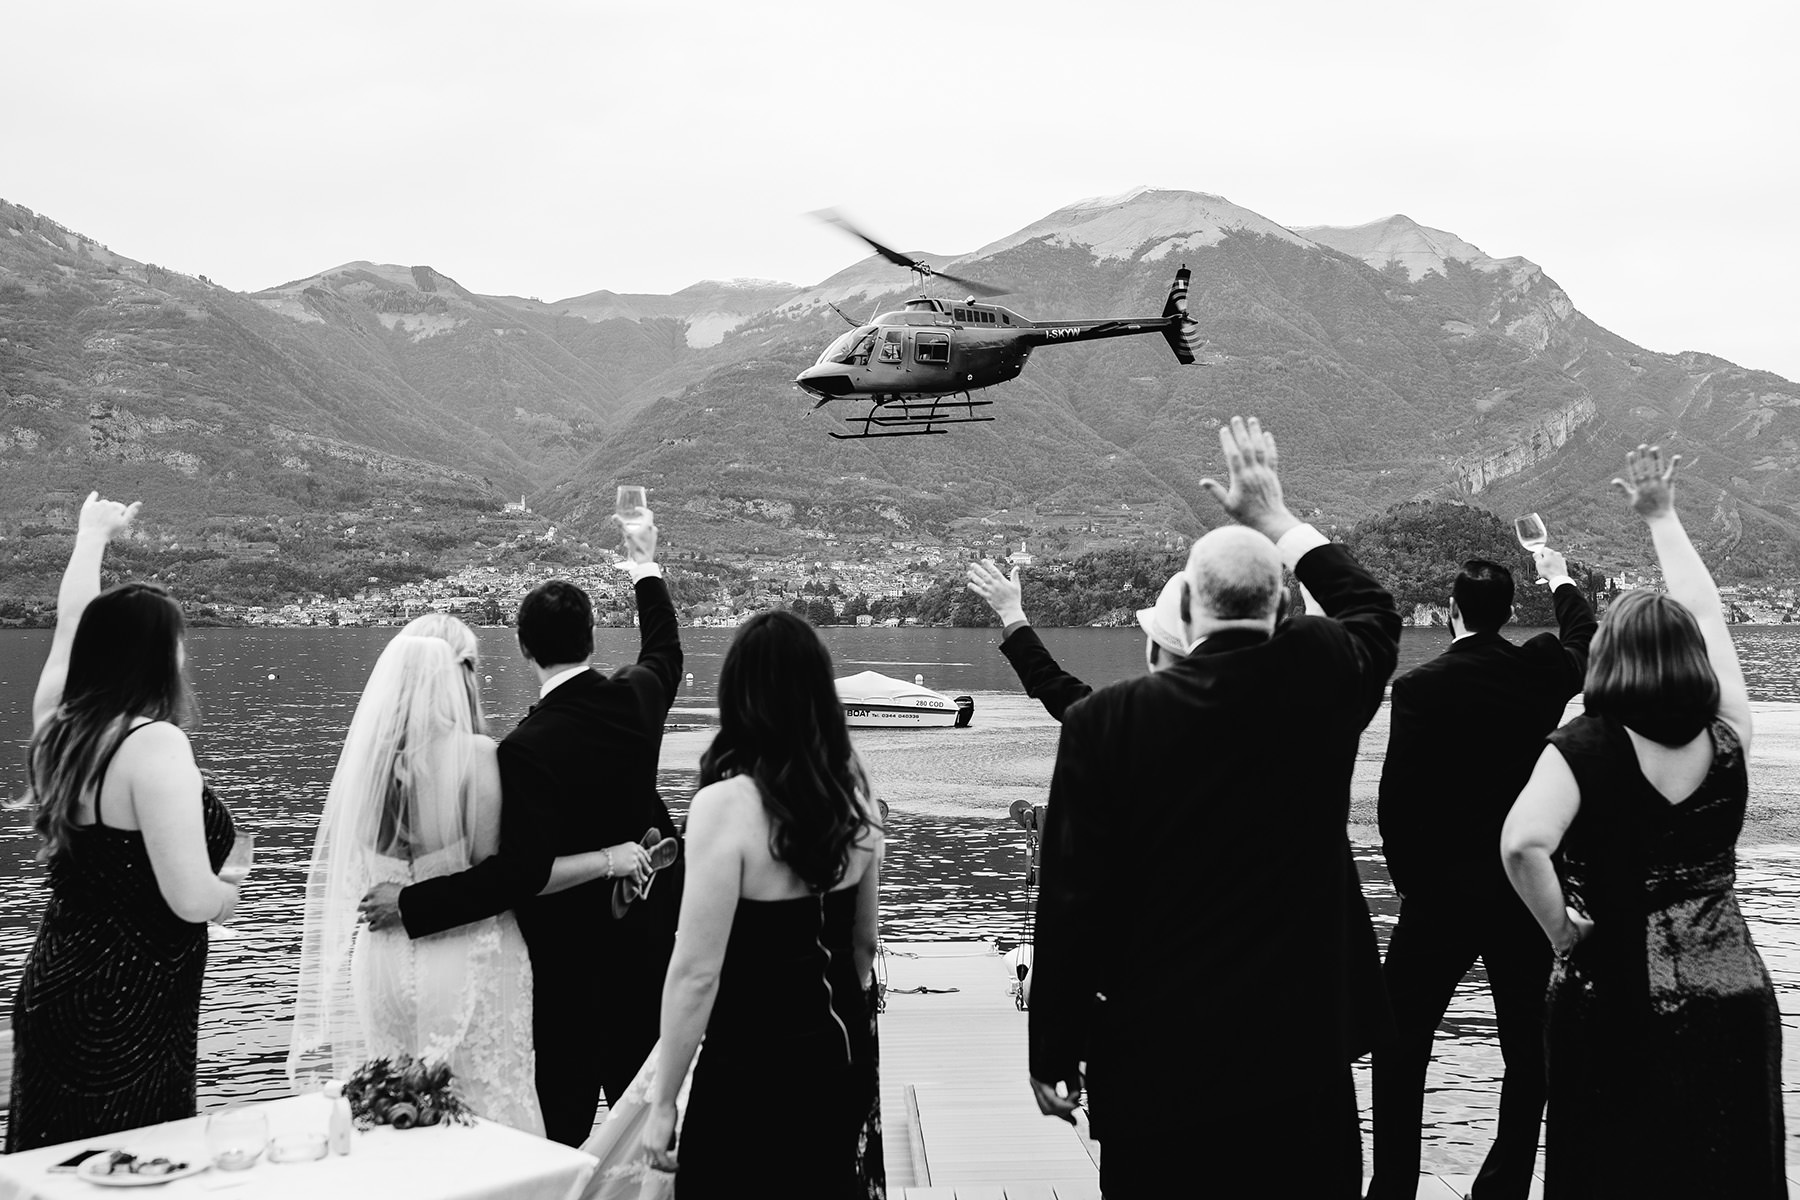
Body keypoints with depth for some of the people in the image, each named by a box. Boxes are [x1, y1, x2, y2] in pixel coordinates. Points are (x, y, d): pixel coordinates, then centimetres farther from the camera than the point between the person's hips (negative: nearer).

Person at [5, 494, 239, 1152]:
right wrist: (228, 895, 0)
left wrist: (93, 532, 37)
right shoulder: (155, 745, -19)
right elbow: (191, 898, -23)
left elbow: (73, 623, 22)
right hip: (130, 1017, -8)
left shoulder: (55, 725, 3)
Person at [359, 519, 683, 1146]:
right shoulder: (636, 697, -6)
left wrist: (411, 903, -28)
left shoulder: (528, 748, -26)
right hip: (649, 930, 7)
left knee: (563, 1107, 2)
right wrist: (646, 567, 33)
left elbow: (520, 870, -31)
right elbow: (665, 653, 19)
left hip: (572, 951, -6)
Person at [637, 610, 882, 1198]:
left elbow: (697, 973, -18)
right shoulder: (852, 792, 0)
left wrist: (662, 1103, -10)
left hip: (753, 1062, -6)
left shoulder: (727, 804, -19)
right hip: (841, 1049, 6)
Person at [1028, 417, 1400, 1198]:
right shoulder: (1319, 678, -6)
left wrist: (1055, 1055, 1)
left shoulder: (1106, 722, -12)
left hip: (1155, 1061, -2)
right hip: (1303, 1047, 2)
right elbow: (1375, 613, 18)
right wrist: (1279, 522, 22)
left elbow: (1071, 901, -9)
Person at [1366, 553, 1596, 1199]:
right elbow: (1582, 642, 23)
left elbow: (1396, 798, -11)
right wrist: (1560, 579, 42)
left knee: (1399, 1049, 7)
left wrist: (1408, 878, 2)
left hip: (1441, 892, -3)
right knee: (1528, 1050, 13)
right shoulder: (1541, 670, -1)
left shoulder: (1419, 686, -12)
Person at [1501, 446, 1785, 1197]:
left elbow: (1522, 844, -30)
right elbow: (1708, 613, 14)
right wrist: (1662, 517, 24)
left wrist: (1561, 929, -13)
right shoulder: (1726, 738, -1)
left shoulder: (1586, 747, -12)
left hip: (1615, 1004, -3)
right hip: (1736, 998, 3)